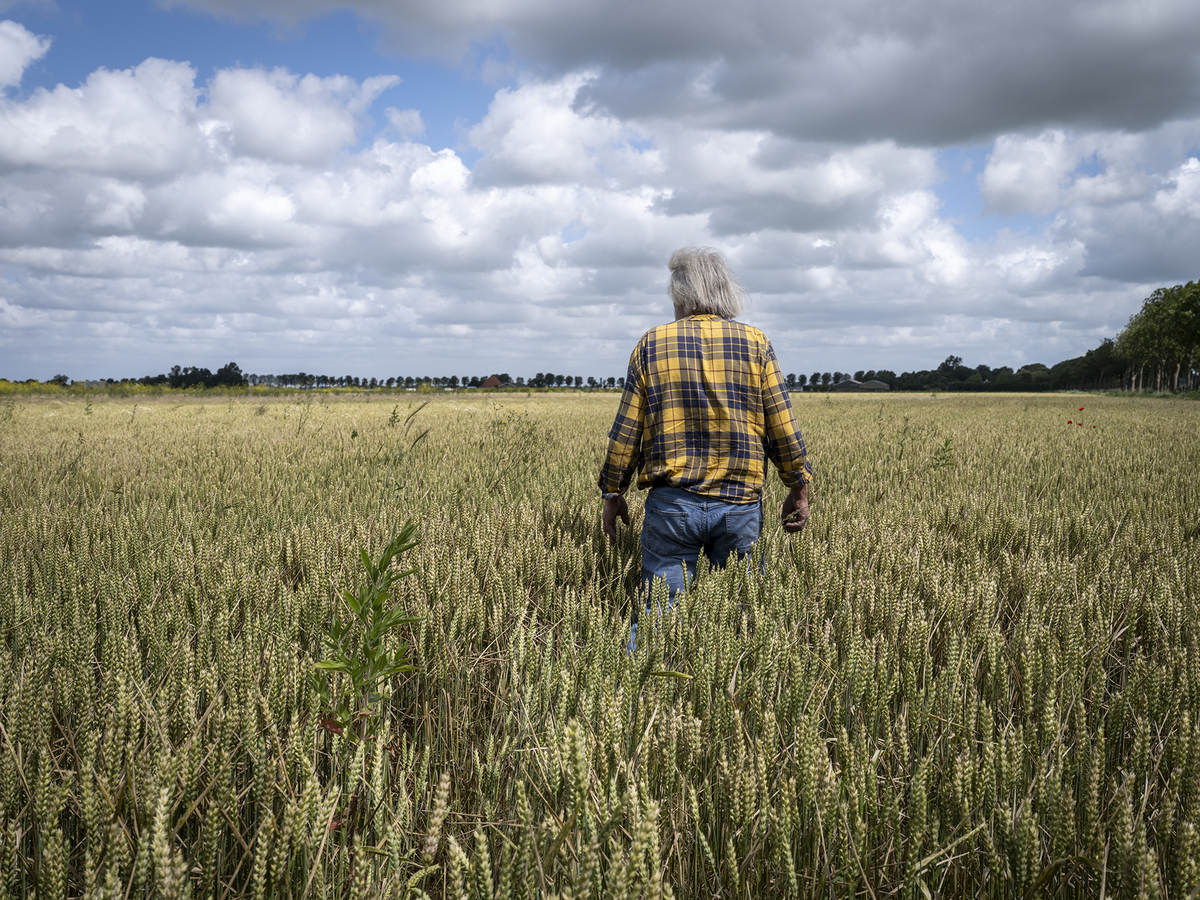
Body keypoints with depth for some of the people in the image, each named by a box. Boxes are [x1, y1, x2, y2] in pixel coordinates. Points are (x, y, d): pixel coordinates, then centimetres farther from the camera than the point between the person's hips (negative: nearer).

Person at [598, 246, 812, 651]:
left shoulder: (652, 345, 3)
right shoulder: (756, 344, 4)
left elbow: (626, 430, 3)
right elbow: (782, 426, 3)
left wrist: (613, 493, 12)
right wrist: (799, 488, 12)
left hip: (671, 503, 0)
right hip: (740, 506, 1)